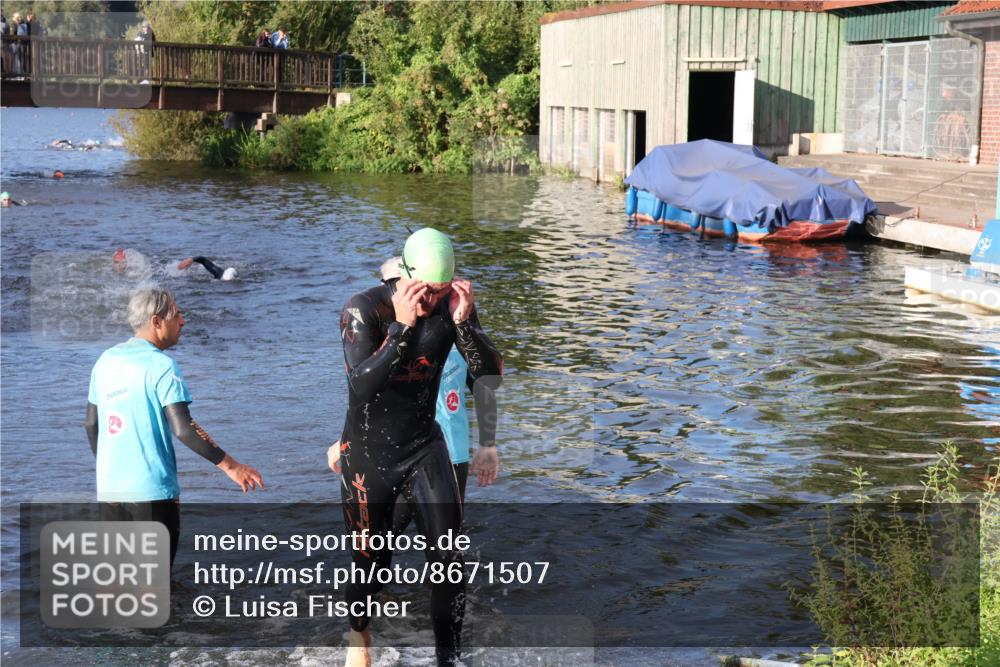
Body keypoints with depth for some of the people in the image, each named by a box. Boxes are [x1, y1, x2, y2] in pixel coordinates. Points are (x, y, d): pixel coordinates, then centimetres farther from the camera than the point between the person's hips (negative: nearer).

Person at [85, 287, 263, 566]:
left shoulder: (106, 361, 9)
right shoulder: (160, 366, -12)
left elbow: (91, 423, 15)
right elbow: (182, 428, -20)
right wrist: (229, 465, -16)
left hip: (108, 488, 7)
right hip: (152, 490, -6)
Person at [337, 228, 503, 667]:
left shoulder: (453, 306, -10)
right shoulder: (364, 309, -20)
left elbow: (492, 378, -14)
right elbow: (361, 386, -32)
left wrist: (464, 322, -29)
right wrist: (402, 327, -39)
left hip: (424, 446, 2)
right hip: (368, 454, -2)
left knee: (449, 559, -8)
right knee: (371, 565, 9)